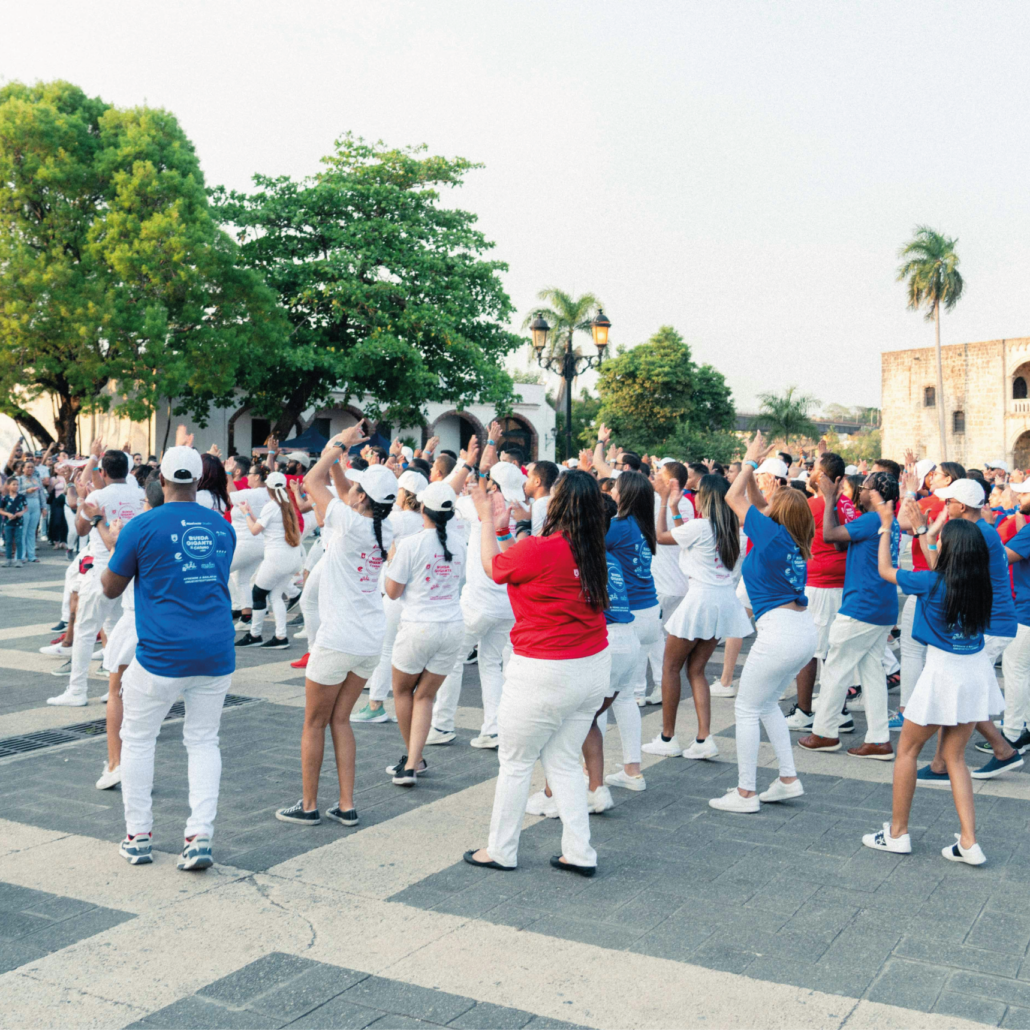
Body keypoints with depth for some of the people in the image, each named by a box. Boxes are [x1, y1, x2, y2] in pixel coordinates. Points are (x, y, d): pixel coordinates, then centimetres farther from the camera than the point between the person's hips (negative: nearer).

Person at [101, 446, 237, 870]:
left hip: (162, 655, -3)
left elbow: (111, 589, 4)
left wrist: (114, 543, 22)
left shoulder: (141, 527, -7)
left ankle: (138, 836, 19)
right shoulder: (222, 527, 7)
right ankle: (200, 836, 4)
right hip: (217, 652, 4)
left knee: (138, 739, 14)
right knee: (203, 741, 13)